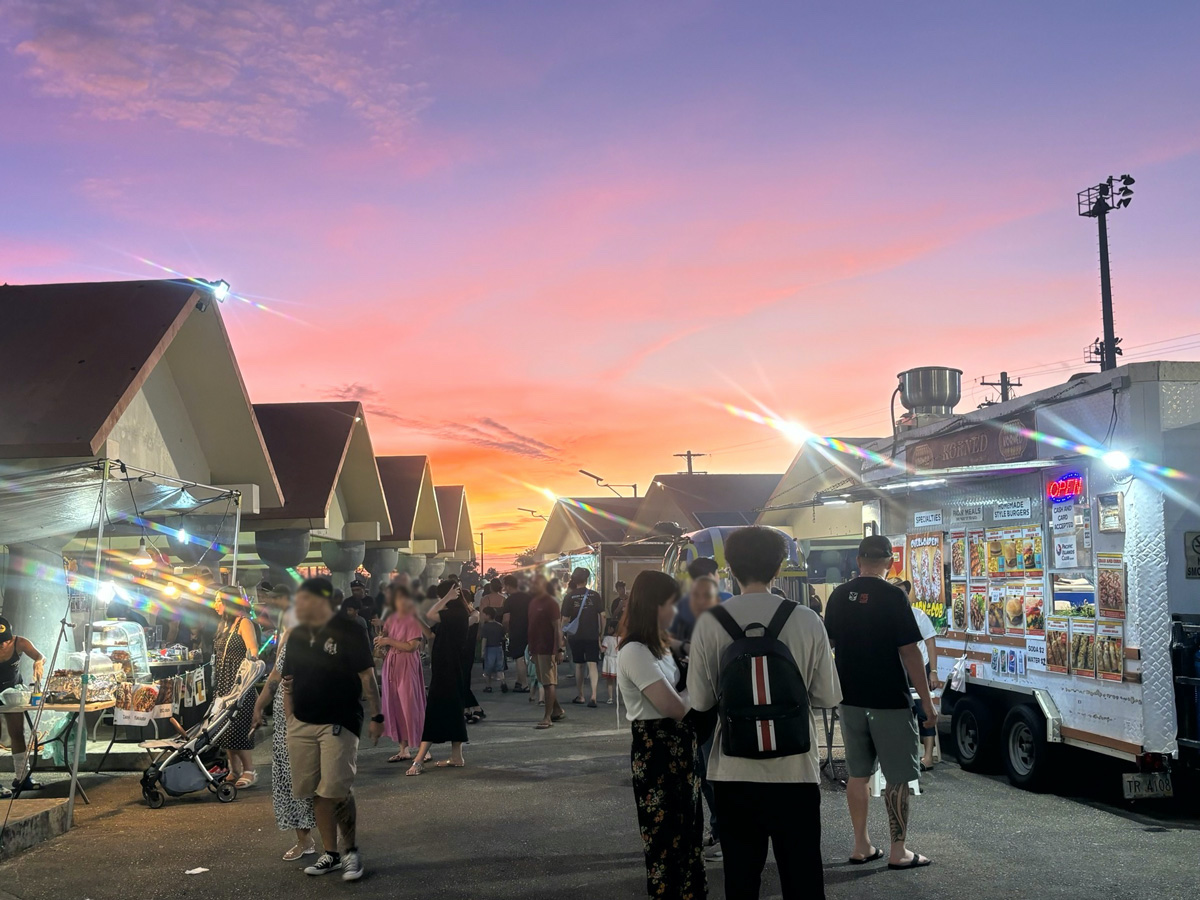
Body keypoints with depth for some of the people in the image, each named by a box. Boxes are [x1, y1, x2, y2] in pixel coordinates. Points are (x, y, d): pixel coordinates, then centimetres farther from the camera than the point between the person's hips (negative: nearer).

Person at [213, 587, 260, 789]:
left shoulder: (243, 623, -8)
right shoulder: (223, 625, 17)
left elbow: (253, 651, -18)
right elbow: (219, 657, 19)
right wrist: (216, 685, 16)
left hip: (238, 682, -9)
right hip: (223, 684, 9)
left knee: (238, 727, -10)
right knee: (225, 728, 8)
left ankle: (249, 771, -4)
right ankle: (234, 770, 15)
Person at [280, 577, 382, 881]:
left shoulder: (348, 631, -8)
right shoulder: (296, 636, 10)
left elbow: (367, 676, -8)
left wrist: (376, 716, -10)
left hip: (339, 723, -6)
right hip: (302, 724, 6)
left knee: (337, 791, -7)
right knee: (317, 793, 8)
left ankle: (351, 851, 11)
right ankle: (330, 853, 20)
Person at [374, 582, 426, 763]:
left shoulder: (412, 620, -8)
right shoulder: (391, 618, 11)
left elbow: (412, 646, -16)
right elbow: (384, 637, 20)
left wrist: (389, 641, -14)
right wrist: (381, 641, -3)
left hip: (407, 666, -7)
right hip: (391, 665, 7)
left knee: (410, 706, -6)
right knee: (394, 707, 8)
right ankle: (403, 749, 15)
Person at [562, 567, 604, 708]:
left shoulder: (570, 597, -5)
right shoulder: (595, 595, -2)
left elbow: (565, 619, -4)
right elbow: (602, 615, -2)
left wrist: (563, 633, 12)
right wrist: (601, 633, 8)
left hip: (575, 636, 1)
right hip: (592, 636, 0)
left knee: (579, 666, 14)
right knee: (593, 665, -3)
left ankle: (580, 696, 23)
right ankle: (593, 695, -19)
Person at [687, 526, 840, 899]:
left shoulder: (709, 622, -8)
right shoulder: (806, 620, -8)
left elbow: (700, 700, -4)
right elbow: (827, 696, -2)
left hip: (733, 771, 1)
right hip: (795, 770, 0)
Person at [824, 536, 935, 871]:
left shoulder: (838, 596, 3)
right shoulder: (893, 596, -13)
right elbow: (909, 651, -15)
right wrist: (927, 702, -9)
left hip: (851, 699, 5)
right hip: (890, 701, -5)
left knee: (858, 774, 13)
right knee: (897, 777, 4)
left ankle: (861, 846, 19)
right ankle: (899, 852, 8)